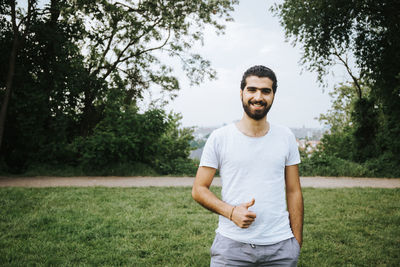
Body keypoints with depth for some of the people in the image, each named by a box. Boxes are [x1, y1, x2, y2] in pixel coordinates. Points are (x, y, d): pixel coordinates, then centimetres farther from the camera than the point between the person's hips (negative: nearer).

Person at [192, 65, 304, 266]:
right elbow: (199, 190, -1)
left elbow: (293, 192, 7)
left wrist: (297, 241, 4)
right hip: (231, 244, -2)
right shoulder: (219, 138, -3)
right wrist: (230, 211, -17)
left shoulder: (285, 137, 5)